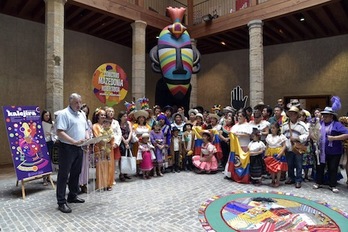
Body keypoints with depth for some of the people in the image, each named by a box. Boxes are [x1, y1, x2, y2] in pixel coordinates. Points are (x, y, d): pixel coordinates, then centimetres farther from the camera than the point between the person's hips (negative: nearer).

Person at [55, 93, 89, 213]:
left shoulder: (82, 114, 14)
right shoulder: (63, 114, -11)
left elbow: (85, 129, 20)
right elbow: (60, 132, -19)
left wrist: (87, 139, 0)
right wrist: (74, 142, -26)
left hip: (79, 148, 8)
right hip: (67, 148, -8)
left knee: (76, 173, 16)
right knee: (63, 175, 0)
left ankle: (72, 196, 30)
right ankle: (61, 202, 8)